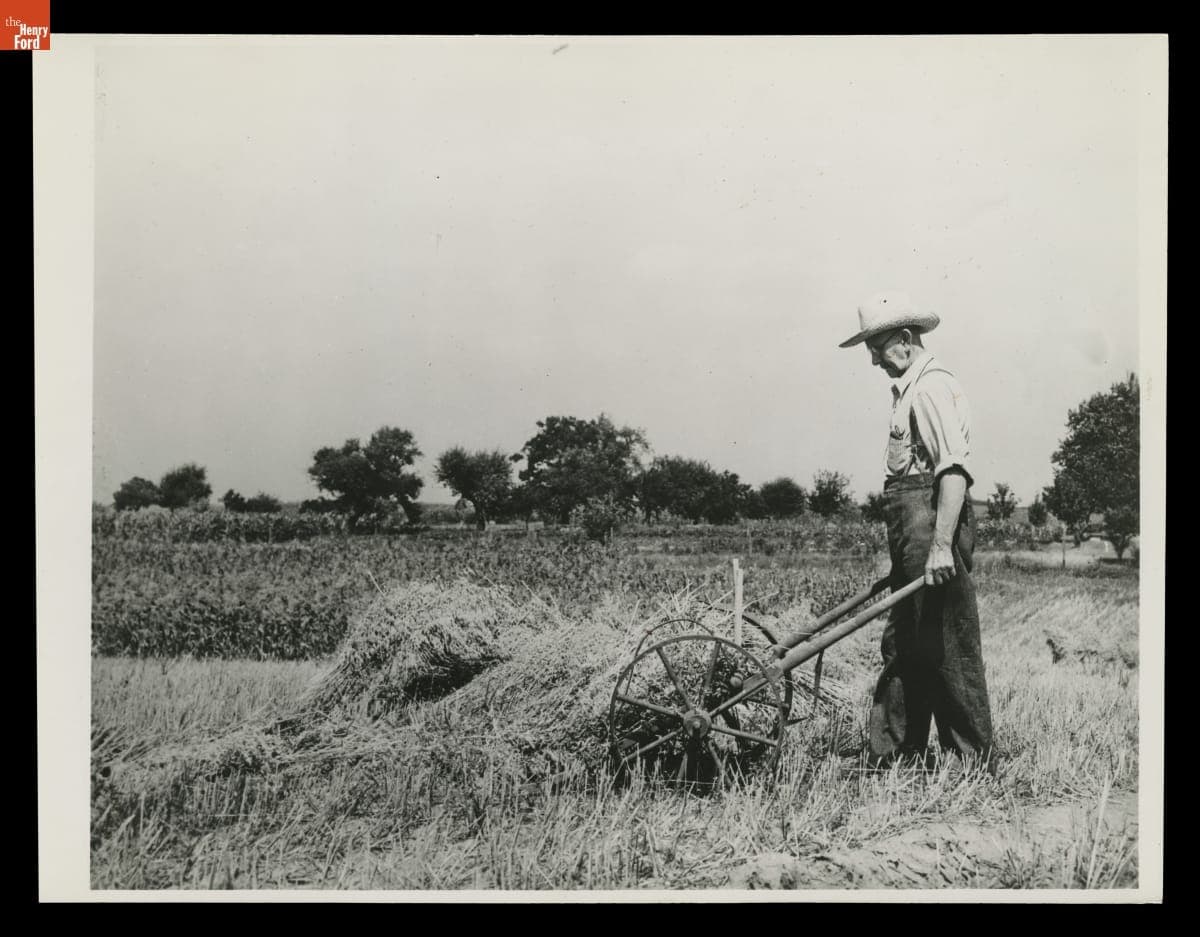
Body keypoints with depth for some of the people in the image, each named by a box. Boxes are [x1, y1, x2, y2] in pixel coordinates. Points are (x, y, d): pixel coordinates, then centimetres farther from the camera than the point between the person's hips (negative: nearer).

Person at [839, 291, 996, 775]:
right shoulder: (909, 388, 21)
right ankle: (891, 760, 18)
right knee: (902, 647, 12)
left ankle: (976, 765, 4)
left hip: (932, 517, -10)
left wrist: (942, 543, -29)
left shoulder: (932, 386, -11)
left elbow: (955, 467, -22)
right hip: (912, 532, 10)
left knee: (947, 649, -4)